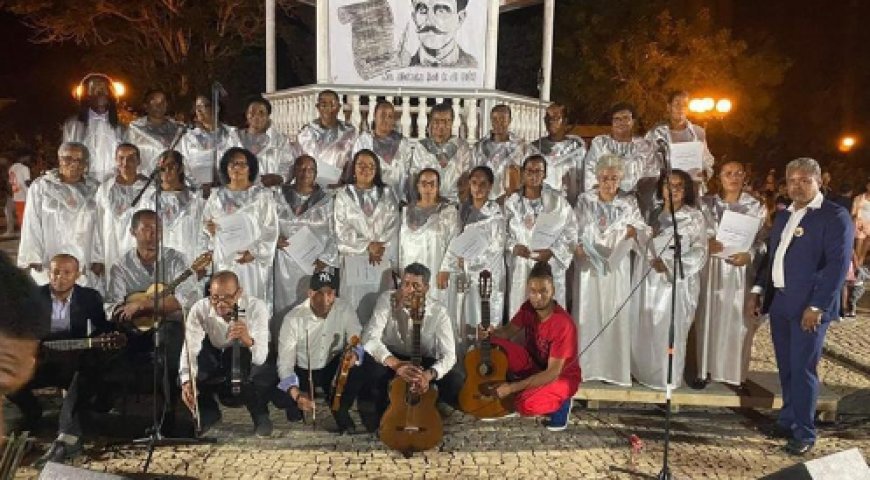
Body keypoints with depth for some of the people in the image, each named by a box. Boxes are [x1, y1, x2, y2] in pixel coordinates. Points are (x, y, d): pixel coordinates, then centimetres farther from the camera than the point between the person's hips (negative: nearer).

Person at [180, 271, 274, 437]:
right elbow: (190, 349, -28)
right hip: (214, 356, 3)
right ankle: (208, 413, 11)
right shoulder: (199, 309, -23)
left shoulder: (256, 307, -30)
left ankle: (260, 415, -1)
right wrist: (186, 382, -46)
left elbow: (260, 358, -38)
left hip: (248, 357, -2)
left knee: (265, 372, -34)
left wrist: (248, 340, -61)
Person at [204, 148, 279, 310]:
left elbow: (271, 230, -6)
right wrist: (209, 228, -10)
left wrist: (254, 252, -17)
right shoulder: (217, 196, 7)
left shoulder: (262, 195, -3)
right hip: (225, 261, 3)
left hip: (253, 262, -3)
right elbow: (206, 223, 13)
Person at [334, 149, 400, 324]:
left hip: (382, 259, 2)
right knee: (355, 305, -4)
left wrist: (381, 247, -12)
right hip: (354, 259, -1)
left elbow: (393, 224, 2)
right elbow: (342, 229, -3)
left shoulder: (386, 194, 11)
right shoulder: (343, 195, 5)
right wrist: (367, 246, -11)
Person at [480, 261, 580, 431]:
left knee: (525, 405, -33)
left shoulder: (564, 325, -32)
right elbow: (509, 331, 1)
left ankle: (561, 402, -1)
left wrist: (512, 387, -34)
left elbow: (552, 372, -31)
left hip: (562, 376, -6)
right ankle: (521, 389, -1)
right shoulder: (528, 308, -12)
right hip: (534, 364, 6)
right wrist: (491, 333, -24)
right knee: (494, 346, -18)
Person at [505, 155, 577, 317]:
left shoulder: (558, 202, -1)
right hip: (520, 269, 1)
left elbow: (571, 232, 1)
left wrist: (552, 252, -11)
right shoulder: (511, 202, 5)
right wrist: (513, 247, -9)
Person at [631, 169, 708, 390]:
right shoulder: (655, 215, 14)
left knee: (671, 330, -4)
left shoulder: (695, 217, 0)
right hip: (651, 280, 4)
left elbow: (699, 254, -6)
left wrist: (669, 264, -15)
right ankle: (645, 372, 17)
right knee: (645, 330, 4)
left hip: (678, 282, -4)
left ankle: (668, 377, 11)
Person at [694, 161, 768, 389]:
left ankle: (736, 372, 17)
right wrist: (706, 245, -15)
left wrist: (749, 255, -15)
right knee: (709, 319, 4)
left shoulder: (756, 206, 2)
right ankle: (705, 369, 14)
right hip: (711, 269, 0)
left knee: (738, 321, 4)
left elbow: (764, 240, 2)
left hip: (741, 271, 0)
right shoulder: (705, 203, 3)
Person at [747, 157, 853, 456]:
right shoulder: (783, 216, 15)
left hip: (809, 306, -6)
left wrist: (816, 306, -19)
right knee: (786, 368, 14)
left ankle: (804, 433, 10)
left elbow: (838, 264, -14)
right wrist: (758, 291, 10)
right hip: (779, 303, 6)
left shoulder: (835, 216, -7)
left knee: (803, 369, -2)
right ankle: (788, 420, 27)